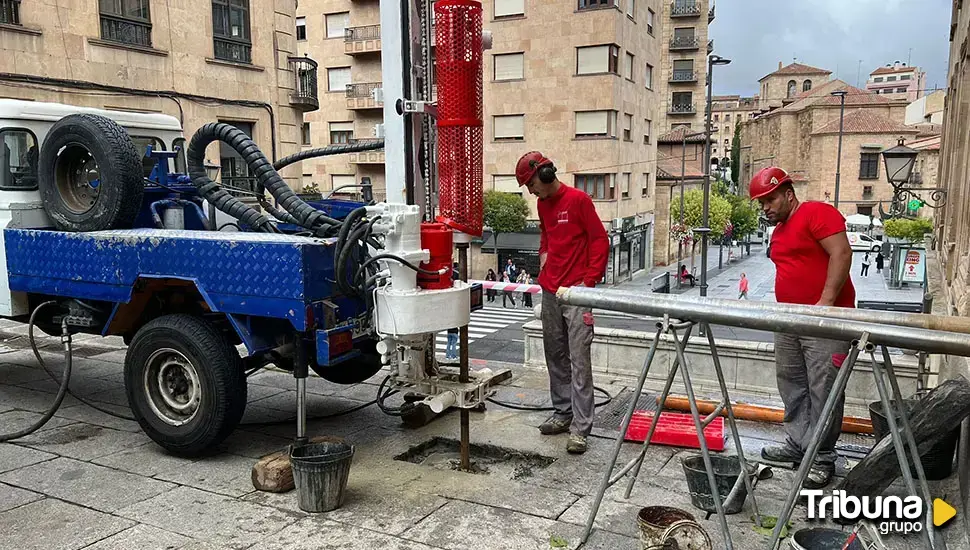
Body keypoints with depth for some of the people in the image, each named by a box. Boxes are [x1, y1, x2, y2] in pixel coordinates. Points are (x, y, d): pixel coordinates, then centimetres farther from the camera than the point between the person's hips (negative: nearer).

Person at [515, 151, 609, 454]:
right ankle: (563, 412, 25)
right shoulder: (543, 204, 14)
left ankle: (580, 427, -4)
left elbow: (600, 241, -8)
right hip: (549, 292, 8)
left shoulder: (578, 199, -8)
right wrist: (544, 253, 13)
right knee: (555, 356, 13)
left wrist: (589, 281, -12)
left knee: (579, 359, -7)